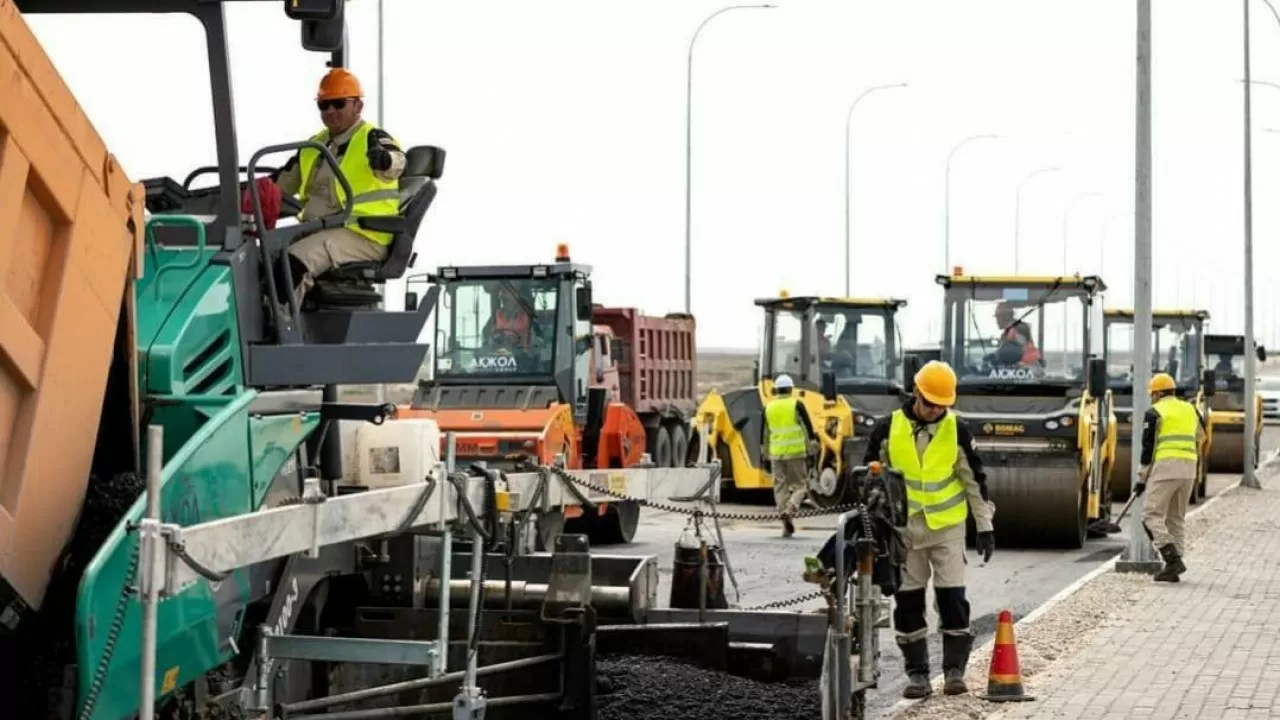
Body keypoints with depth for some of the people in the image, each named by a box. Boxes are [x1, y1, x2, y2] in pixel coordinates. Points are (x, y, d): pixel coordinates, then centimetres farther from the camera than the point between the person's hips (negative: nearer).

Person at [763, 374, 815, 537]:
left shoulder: (768, 407, 9)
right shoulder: (796, 405, -3)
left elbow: (765, 434, 13)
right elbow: (808, 429, -4)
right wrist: (809, 450, 2)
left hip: (776, 454, 3)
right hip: (796, 452, -3)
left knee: (780, 487, 8)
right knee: (799, 485, 6)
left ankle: (786, 527, 4)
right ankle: (789, 511, -21)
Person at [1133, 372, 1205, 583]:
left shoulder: (1155, 413, 1)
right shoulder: (1191, 410, 19)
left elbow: (1148, 448, -3)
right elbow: (1200, 440, 22)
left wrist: (1142, 478, 3)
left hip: (1165, 467, -6)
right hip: (1189, 470, 6)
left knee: (1152, 516, -2)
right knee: (1176, 519, 13)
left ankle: (1173, 558, -18)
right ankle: (1173, 567, 10)